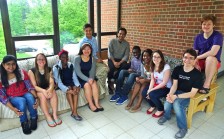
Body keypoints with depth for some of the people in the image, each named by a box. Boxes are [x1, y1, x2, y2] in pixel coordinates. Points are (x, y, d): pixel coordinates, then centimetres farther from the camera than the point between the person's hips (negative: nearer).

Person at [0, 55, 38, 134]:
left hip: (25, 94, 1)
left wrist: (36, 98, -24)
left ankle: (34, 119, -12)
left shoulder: (22, 73, -5)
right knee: (22, 101, -34)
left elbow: (30, 87, -8)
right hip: (13, 98, -1)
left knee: (30, 97, -33)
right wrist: (12, 108, -22)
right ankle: (24, 123, -11)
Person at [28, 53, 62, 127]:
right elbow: (34, 86, -15)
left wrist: (50, 89, -32)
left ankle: (55, 115, -24)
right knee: (42, 95, -33)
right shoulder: (32, 71, -11)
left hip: (47, 88, 3)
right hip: (37, 91, -3)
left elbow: (51, 82, -9)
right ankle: (48, 117, -24)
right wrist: (43, 91, -34)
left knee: (53, 92, -28)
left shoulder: (49, 69, 0)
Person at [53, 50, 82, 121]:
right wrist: (68, 89, -34)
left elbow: (74, 78, -2)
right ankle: (73, 112, -28)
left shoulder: (71, 65, -1)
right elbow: (59, 82, -20)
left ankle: (74, 112, -30)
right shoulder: (56, 67, -14)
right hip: (62, 85, -3)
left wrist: (77, 85, -23)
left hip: (71, 83, 3)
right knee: (68, 91, -33)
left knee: (75, 89, -28)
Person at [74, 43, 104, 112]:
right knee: (87, 85, -29)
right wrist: (87, 79, -30)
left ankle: (96, 103, -19)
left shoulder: (92, 59, 2)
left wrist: (91, 78, -28)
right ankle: (91, 104, -16)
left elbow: (92, 71, -7)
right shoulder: (77, 58, -10)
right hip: (80, 78, -3)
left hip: (89, 77, 3)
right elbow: (78, 72, -18)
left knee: (94, 83, -26)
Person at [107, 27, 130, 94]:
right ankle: (110, 86, -14)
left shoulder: (127, 44, 5)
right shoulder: (112, 41, 1)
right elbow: (110, 53, -7)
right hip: (112, 59, -2)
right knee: (112, 67, -35)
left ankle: (112, 80, -15)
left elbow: (126, 56, -5)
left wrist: (119, 63, -21)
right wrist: (114, 62, -22)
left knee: (126, 66, -32)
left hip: (121, 60, 2)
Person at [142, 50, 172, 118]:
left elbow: (164, 82, -23)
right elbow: (152, 79, -1)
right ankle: (153, 106, 15)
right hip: (156, 85, 6)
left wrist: (152, 90, -24)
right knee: (144, 92, -14)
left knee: (152, 94, -27)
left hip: (166, 87, -6)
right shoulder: (152, 66, -2)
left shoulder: (166, 67, -24)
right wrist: (149, 89, -18)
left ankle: (161, 110, 3)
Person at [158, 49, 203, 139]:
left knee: (177, 103, -33)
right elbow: (174, 85, -4)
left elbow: (192, 93, -18)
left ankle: (183, 128, -9)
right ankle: (167, 115, 12)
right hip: (177, 92, 3)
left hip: (188, 95, -3)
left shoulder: (197, 74, -17)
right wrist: (170, 94, -26)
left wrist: (176, 97, -28)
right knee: (167, 103, -26)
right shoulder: (177, 69, -5)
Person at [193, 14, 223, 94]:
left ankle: (207, 84, -27)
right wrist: (196, 63, -24)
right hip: (200, 62, 4)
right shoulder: (198, 37, 1)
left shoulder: (218, 36, -14)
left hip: (213, 63, -4)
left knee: (210, 58, -38)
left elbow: (213, 53, -27)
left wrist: (198, 57, -18)